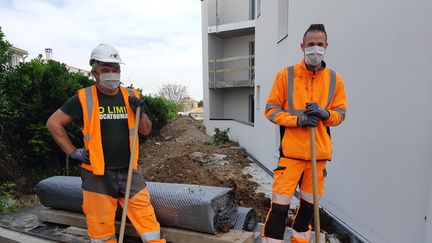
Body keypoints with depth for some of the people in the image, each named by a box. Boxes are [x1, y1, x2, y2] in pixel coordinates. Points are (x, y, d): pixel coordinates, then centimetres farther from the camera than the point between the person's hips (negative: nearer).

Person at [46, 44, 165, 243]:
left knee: (148, 223, 4)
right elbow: (53, 123, 3)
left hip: (129, 172, 2)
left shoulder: (130, 96, 5)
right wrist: (73, 152, -1)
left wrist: (140, 112, -8)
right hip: (98, 175, -2)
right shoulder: (84, 98, -4)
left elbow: (146, 131, 10)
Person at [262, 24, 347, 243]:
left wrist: (325, 113, -13)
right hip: (291, 151, -3)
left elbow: (340, 113, 10)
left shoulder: (335, 79, 5)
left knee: (310, 201, 17)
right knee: (280, 204, -5)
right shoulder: (286, 75, -3)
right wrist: (297, 120, -17)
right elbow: (271, 109, -3)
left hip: (320, 152, 4)